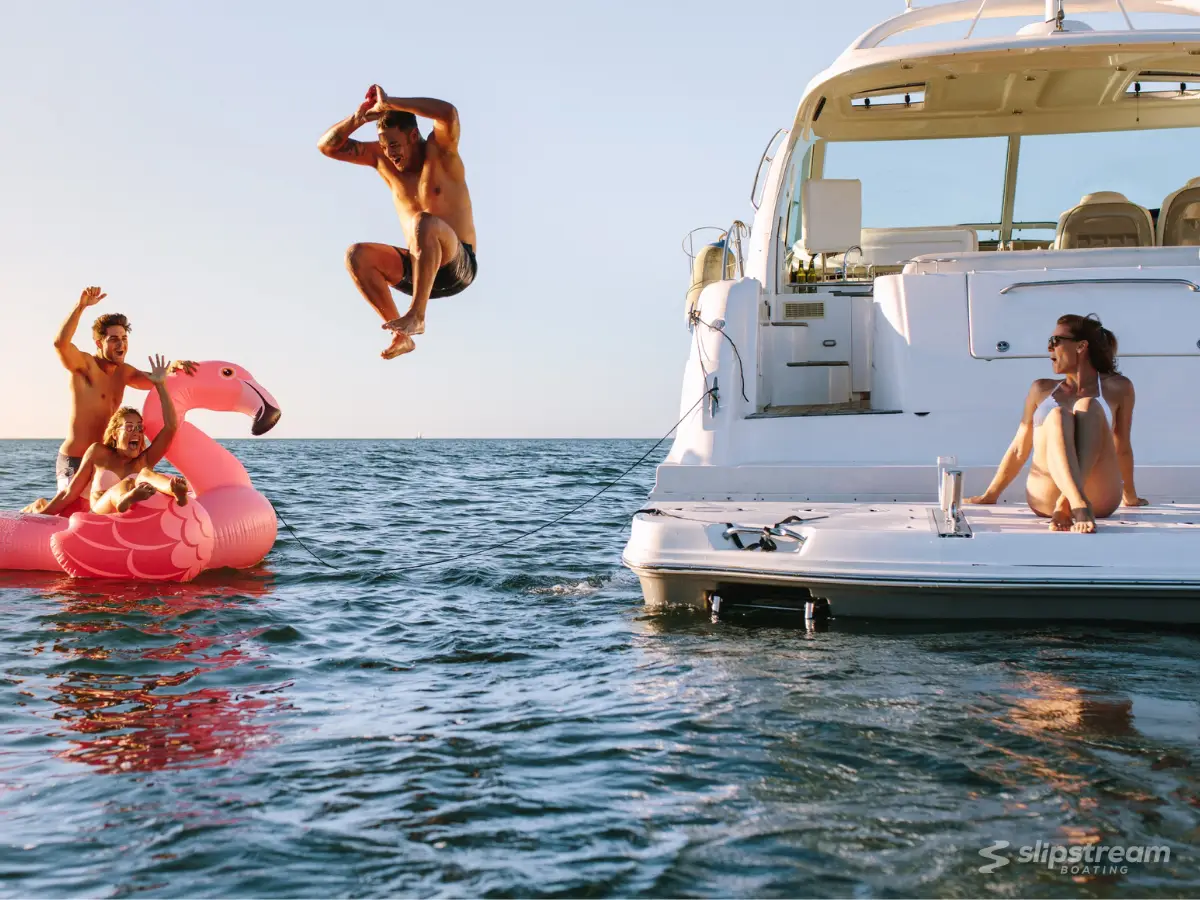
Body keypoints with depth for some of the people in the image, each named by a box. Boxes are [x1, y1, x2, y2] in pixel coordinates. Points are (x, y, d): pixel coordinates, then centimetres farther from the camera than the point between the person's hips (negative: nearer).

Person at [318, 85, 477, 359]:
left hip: (458, 266, -6)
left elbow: (449, 113, -29)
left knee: (425, 223, -35)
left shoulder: (440, 151, -6)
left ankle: (417, 314, -36)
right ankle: (401, 335, -19)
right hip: (416, 271, 6)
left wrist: (388, 103, -25)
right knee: (356, 255, -17)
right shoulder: (382, 159, 9)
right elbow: (327, 146, 8)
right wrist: (358, 118, -11)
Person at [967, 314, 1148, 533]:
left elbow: (1122, 448, 24)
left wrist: (1130, 496, 29)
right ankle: (1078, 504, -54)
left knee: (1088, 406, -24)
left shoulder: (1117, 388, 17)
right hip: (1045, 498, 1)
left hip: (1099, 499, -1)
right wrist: (989, 496, 26)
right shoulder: (1042, 390, 23)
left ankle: (1067, 503, -50)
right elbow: (1019, 449, 26)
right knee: (1057, 415, -26)